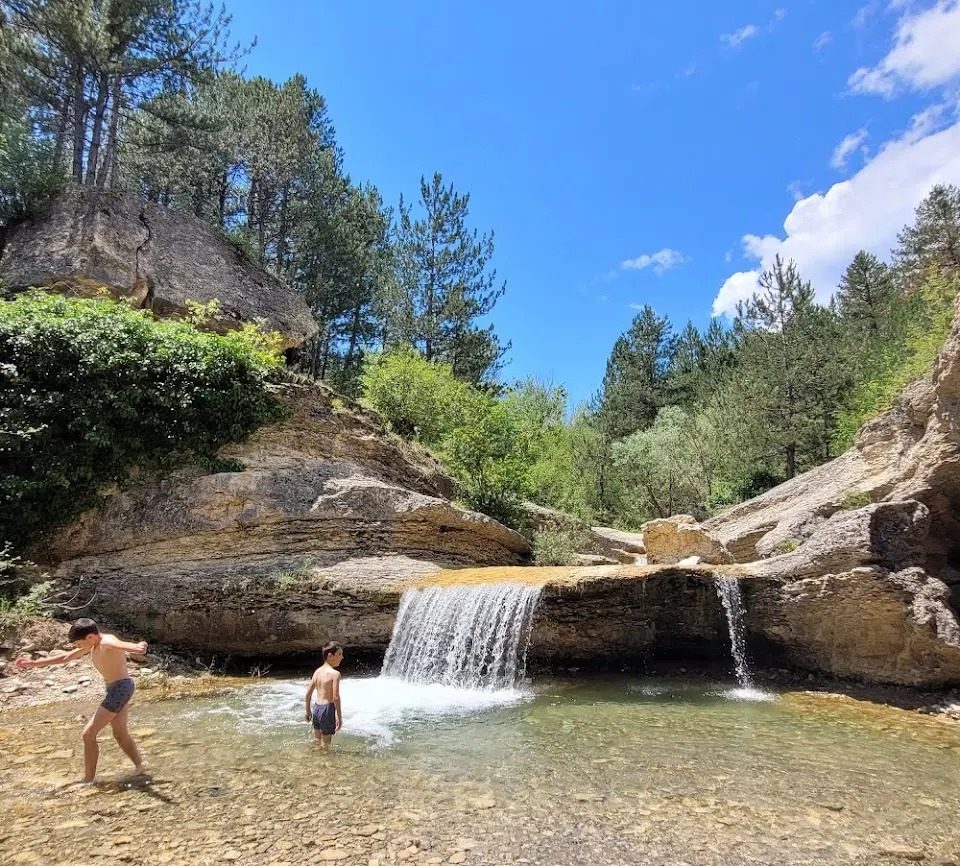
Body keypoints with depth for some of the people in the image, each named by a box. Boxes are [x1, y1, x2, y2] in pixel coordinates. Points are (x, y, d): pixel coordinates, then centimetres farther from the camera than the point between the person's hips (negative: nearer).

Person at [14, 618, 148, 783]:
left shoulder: (107, 641, -19)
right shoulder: (92, 647, 11)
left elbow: (120, 644, -45)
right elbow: (65, 658, 24)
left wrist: (136, 647, -68)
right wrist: (34, 663, 30)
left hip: (120, 688, -10)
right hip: (115, 689, 10)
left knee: (88, 734, -3)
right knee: (120, 734, 17)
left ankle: (89, 779, 8)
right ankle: (140, 768, 26)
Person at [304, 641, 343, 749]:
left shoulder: (317, 671, 6)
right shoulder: (335, 673, -16)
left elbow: (308, 693, 11)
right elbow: (335, 697, -20)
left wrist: (308, 711, 22)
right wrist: (339, 716, -13)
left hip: (316, 708, 7)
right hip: (327, 709, -7)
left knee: (317, 742, 20)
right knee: (325, 744, 5)